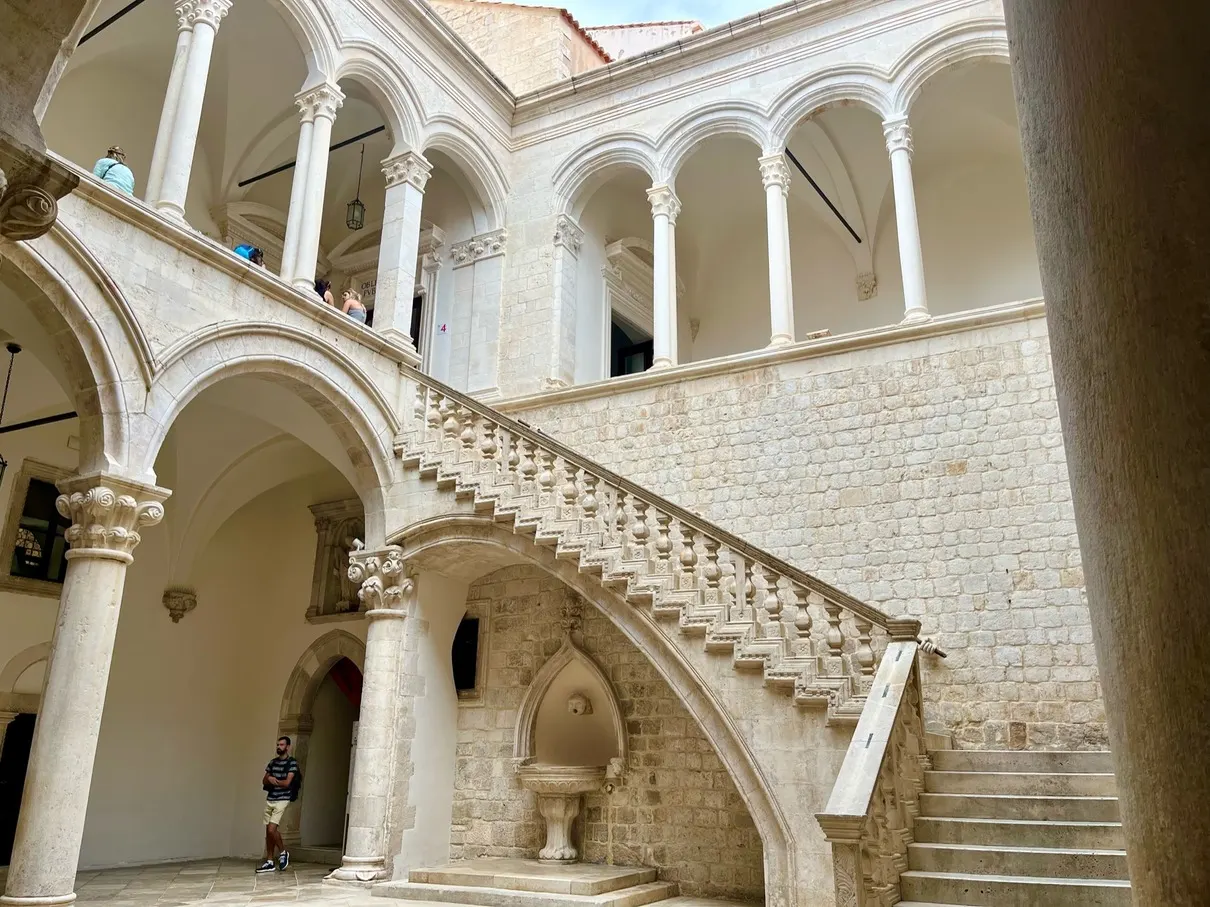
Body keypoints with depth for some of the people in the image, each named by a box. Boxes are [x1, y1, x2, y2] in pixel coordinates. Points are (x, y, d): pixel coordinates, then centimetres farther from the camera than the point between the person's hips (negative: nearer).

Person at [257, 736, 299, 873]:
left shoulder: (292, 763, -8)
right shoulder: (273, 762, 12)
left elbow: (287, 783, -15)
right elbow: (264, 782, 10)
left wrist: (273, 780, -2)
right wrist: (270, 779, -12)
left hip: (282, 800, -7)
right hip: (269, 799, 7)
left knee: (271, 829, -15)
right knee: (268, 831, 7)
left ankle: (283, 852, 7)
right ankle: (270, 862, 14)